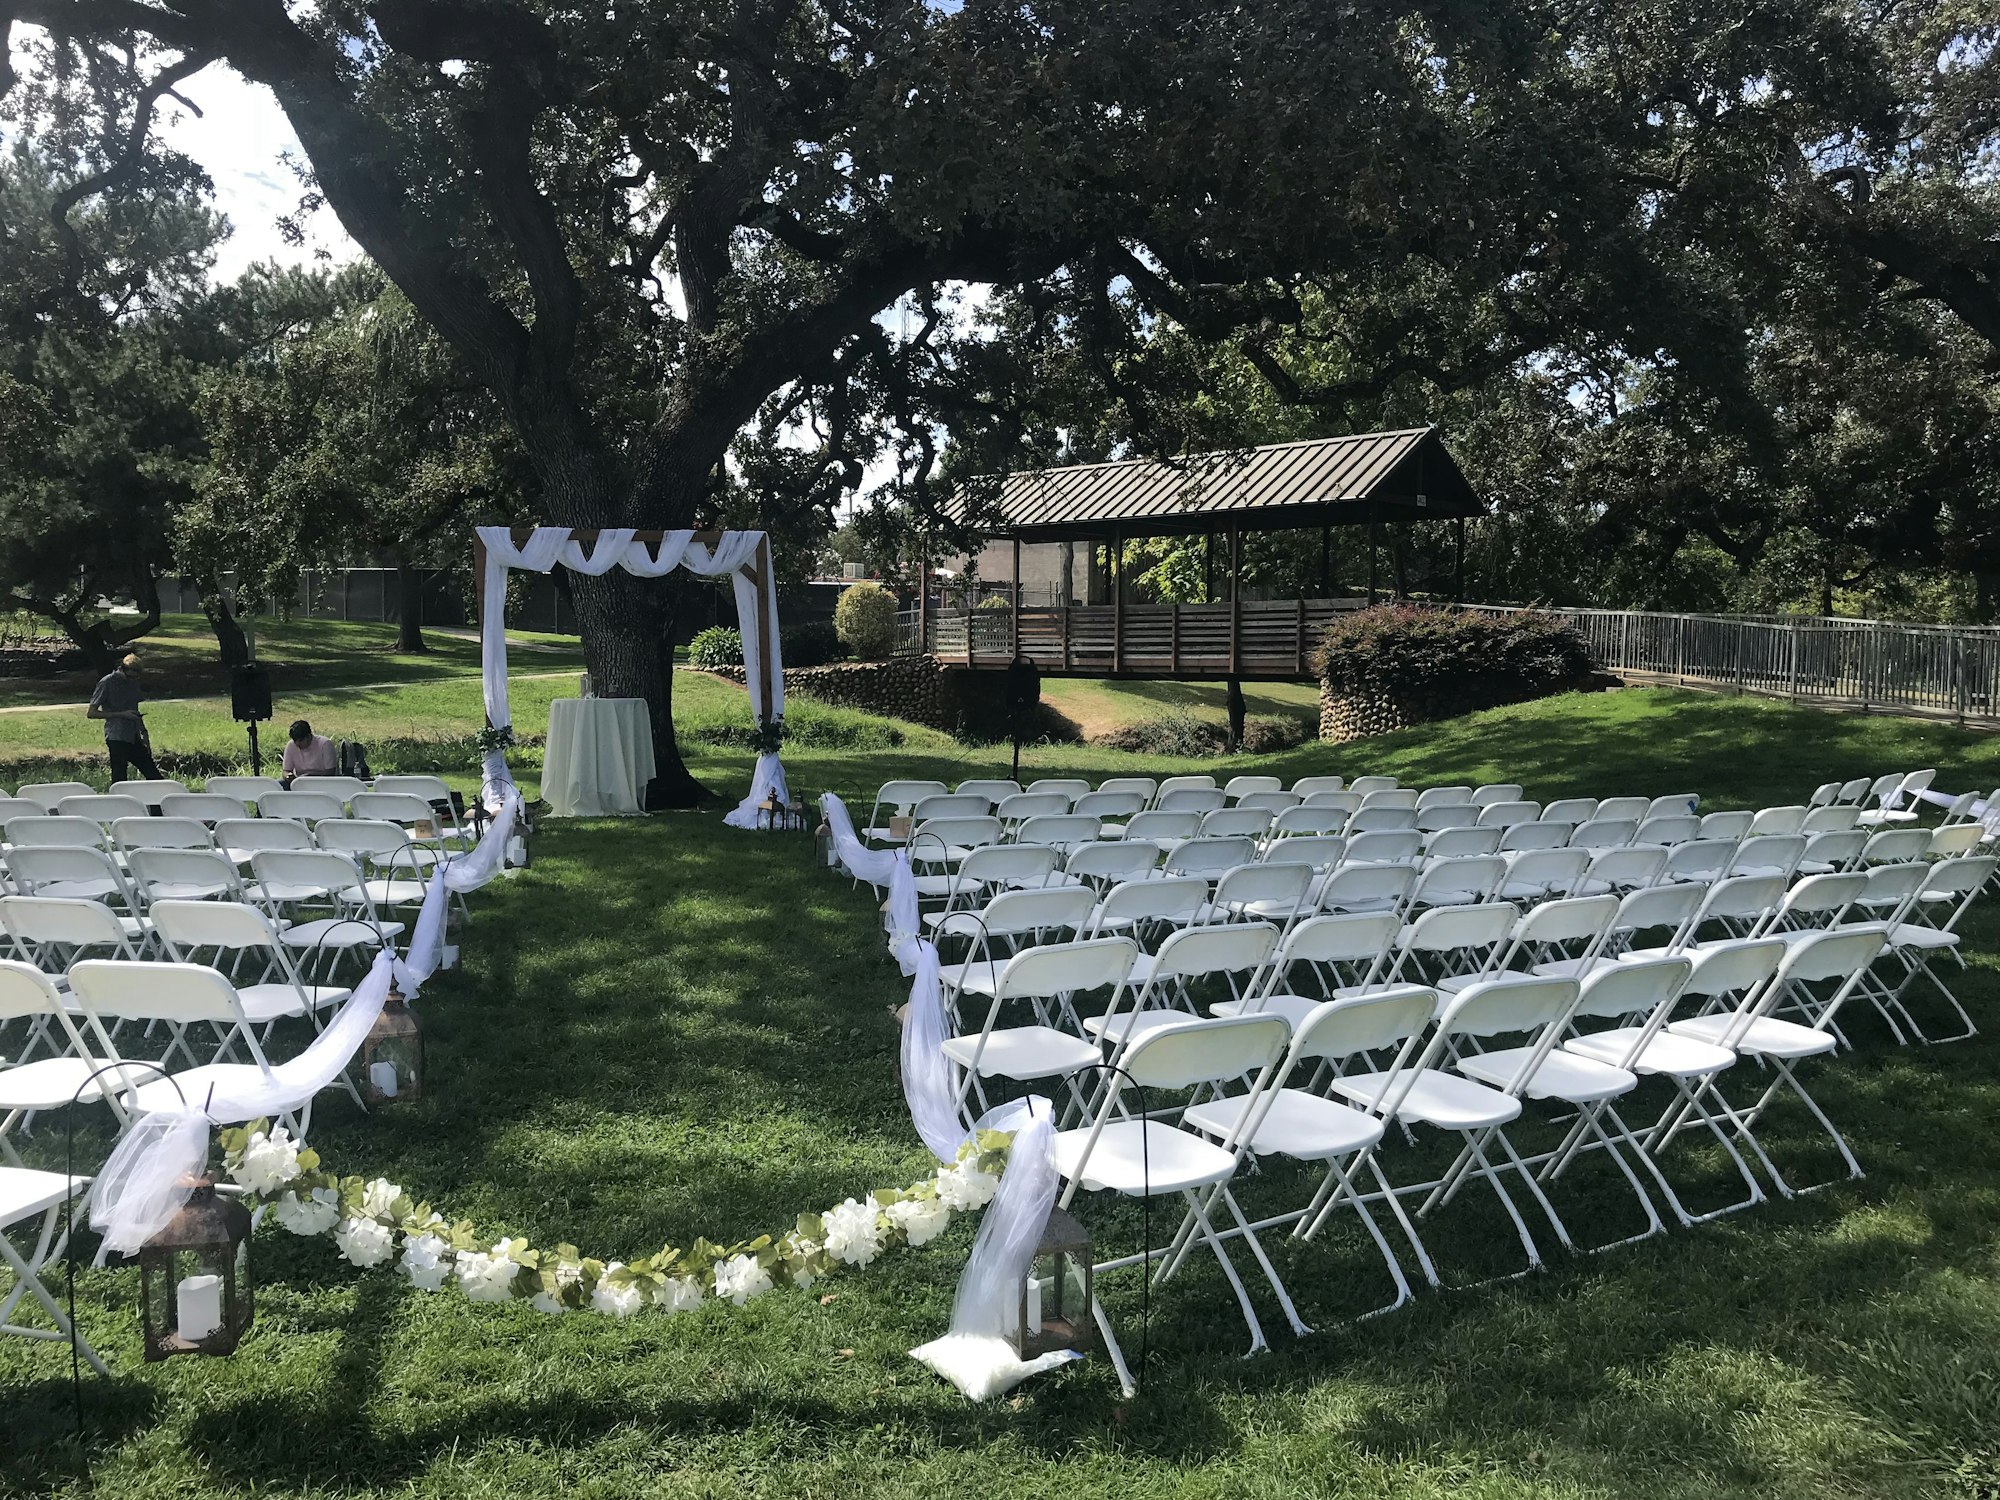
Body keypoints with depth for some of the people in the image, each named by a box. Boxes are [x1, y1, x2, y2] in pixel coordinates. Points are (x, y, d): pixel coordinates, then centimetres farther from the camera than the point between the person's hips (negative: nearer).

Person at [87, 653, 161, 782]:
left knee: (154, 776, 4)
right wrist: (122, 714, -17)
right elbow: (92, 713, -10)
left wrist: (143, 732, 16)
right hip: (116, 738, -7)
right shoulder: (107, 683, -9)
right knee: (120, 780, -6)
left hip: (134, 738, 7)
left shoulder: (133, 682, 11)